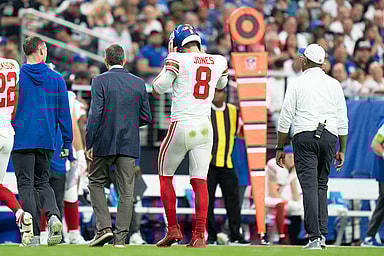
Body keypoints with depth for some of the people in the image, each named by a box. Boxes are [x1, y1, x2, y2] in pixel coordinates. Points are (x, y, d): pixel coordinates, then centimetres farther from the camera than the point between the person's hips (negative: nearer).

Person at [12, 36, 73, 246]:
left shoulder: (15, 76, -2)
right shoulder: (56, 79, 4)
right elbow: (64, 113, 5)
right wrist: (67, 143, 9)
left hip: (22, 140, -3)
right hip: (47, 140, 3)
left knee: (26, 184, 0)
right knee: (42, 182, 16)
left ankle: (34, 235, -8)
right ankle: (53, 215, -13)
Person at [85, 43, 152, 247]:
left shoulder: (100, 81, -7)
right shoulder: (139, 83, 5)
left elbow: (95, 114, -12)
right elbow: (146, 117, 6)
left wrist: (89, 143, -7)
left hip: (105, 143, -3)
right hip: (129, 144, 3)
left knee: (96, 182, 13)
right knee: (126, 191, 4)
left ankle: (104, 228, -2)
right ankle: (120, 238, 2)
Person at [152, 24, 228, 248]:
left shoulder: (178, 60, -8)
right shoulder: (218, 61, 6)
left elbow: (158, 88, -4)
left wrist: (170, 61, 7)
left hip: (181, 126, -4)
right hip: (205, 128, 4)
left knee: (165, 176, 13)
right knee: (200, 181, 3)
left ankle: (173, 229, 11)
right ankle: (199, 235, -4)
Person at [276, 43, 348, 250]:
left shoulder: (297, 84, 1)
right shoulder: (334, 85, 11)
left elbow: (285, 120, 0)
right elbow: (343, 122, 10)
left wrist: (280, 148, 7)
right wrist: (342, 151, 16)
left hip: (305, 136, -3)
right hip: (330, 138, 3)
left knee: (309, 186, -8)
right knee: (321, 186, 13)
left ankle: (314, 237, -17)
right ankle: (322, 233, 4)